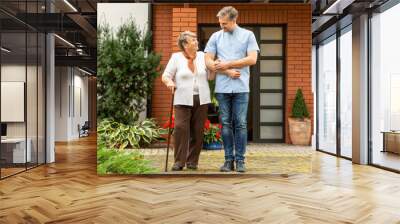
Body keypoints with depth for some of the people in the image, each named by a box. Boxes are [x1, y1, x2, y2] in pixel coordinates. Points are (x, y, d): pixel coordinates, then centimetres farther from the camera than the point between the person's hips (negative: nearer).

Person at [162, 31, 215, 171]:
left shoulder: (202, 56, 10)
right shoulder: (176, 57, 2)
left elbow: (210, 77, 9)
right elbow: (165, 75, 1)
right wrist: (169, 82, -20)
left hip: (201, 100, 3)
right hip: (183, 100, -3)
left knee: (198, 131, 3)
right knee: (180, 128, -14)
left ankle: (192, 161, 15)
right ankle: (179, 161, -3)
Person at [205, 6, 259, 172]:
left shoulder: (248, 35, 6)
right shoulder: (216, 36, 10)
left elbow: (252, 59, -4)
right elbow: (209, 62, 2)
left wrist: (227, 64, -6)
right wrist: (228, 72, -9)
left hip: (241, 88, -1)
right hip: (222, 88, 2)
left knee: (241, 124, 0)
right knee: (226, 124, 4)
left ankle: (240, 160, 7)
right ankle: (228, 159, 12)